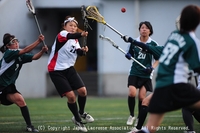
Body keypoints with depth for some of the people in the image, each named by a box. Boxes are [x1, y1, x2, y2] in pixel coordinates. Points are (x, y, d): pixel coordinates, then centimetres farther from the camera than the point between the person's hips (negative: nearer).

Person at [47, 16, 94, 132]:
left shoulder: (75, 41, 10)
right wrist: (81, 35, -58)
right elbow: (70, 36, -38)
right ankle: (77, 119, 10)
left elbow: (79, 52, -9)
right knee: (71, 96, -12)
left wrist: (83, 50, -33)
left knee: (82, 90, -9)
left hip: (69, 68, 6)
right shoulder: (62, 34, -13)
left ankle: (81, 113, 19)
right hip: (56, 70, -6)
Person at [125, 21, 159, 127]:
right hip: (134, 72, 1)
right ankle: (131, 115, 3)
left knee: (142, 97, -4)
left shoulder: (153, 44, -3)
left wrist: (153, 67, -11)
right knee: (132, 93, -17)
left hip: (146, 74, -1)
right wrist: (128, 56, -7)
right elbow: (130, 54, 16)